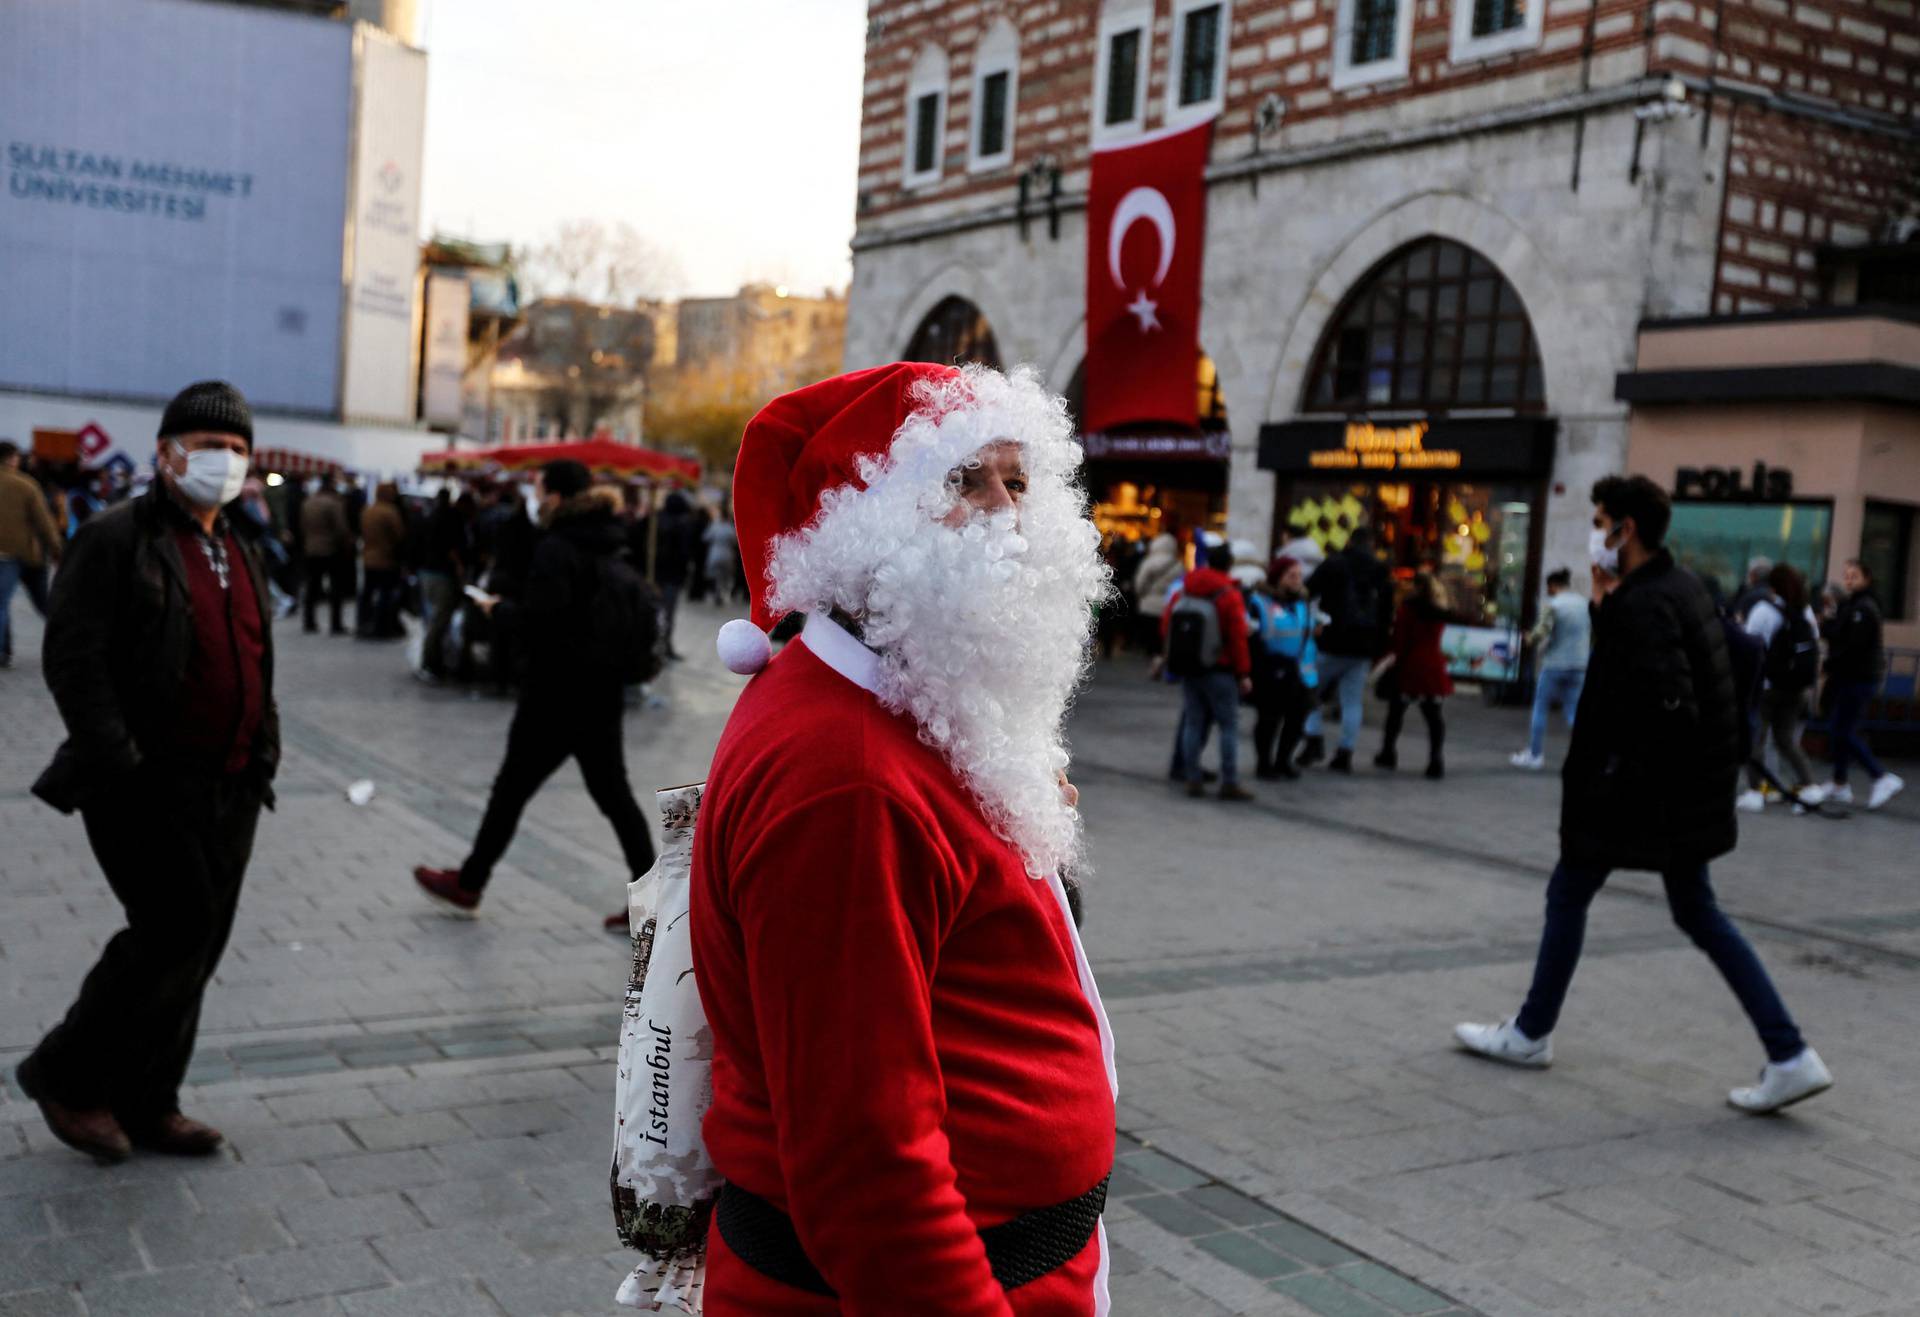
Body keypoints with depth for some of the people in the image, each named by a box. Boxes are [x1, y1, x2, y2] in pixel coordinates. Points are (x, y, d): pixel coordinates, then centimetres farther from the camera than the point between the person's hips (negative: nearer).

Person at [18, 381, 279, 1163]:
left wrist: (263, 758, 12)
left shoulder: (240, 555, 18)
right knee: (176, 928, -11)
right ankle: (66, 1075, 9)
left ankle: (146, 1105, 21)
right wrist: (119, 763, -19)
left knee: (196, 946, 9)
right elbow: (72, 659, -13)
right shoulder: (116, 539, -6)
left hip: (228, 789, 8)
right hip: (147, 785, -7)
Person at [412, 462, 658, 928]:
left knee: (511, 789, 8)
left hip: (555, 696, -7)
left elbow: (537, 622, -23)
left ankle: (468, 883, 23)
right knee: (614, 795, 11)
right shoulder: (615, 550, 8)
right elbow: (644, 621, 14)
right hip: (603, 693, 8)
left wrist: (498, 609, -6)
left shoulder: (556, 550, -16)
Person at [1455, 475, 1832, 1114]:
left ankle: (1531, 1034, 22)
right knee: (1697, 913, 15)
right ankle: (1790, 1056, 12)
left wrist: (1618, 779, -17)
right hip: (1689, 789, 9)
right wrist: (1607, 605, 4)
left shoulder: (1643, 605, -20)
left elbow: (1670, 709, -28)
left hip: (1640, 790, -9)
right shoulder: (1681, 585, 10)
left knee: (1568, 894, 7)